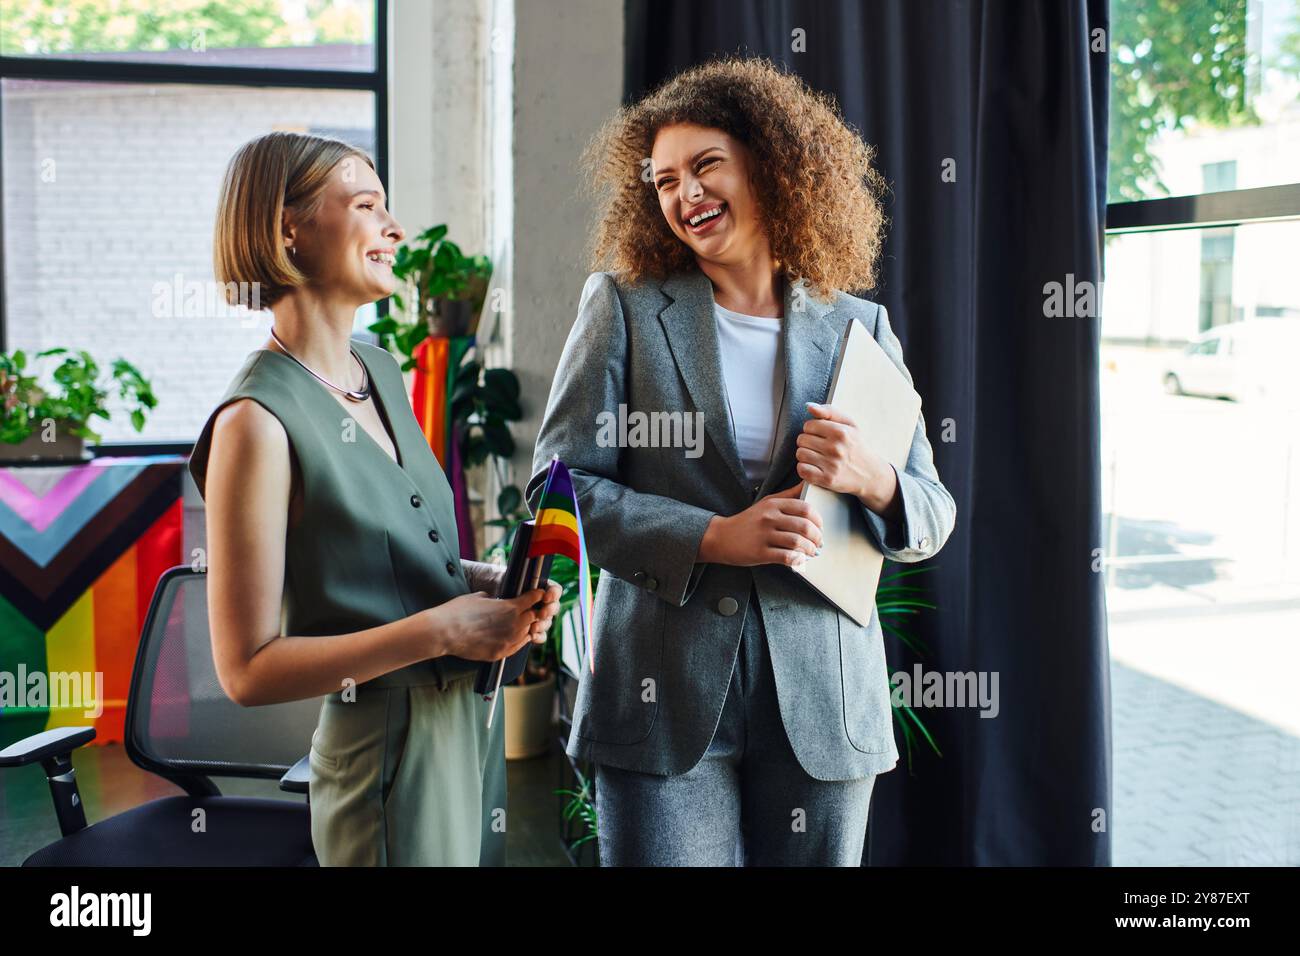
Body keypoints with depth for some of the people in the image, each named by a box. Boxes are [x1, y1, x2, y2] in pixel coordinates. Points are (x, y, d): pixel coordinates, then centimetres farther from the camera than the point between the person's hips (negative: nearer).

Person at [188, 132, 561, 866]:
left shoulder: (382, 372, 8)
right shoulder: (259, 419, -17)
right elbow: (249, 670, -17)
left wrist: (489, 583, 0)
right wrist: (439, 629, -21)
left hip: (474, 721, 8)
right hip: (386, 746, -8)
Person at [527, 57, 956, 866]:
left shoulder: (857, 327, 8)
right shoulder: (625, 308, 3)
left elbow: (934, 517, 10)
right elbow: (558, 487, -3)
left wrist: (873, 481, -13)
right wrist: (711, 538, -16)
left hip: (820, 700, 2)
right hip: (666, 698, -2)